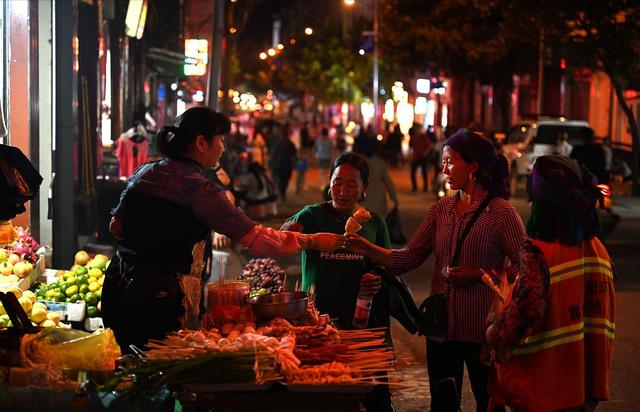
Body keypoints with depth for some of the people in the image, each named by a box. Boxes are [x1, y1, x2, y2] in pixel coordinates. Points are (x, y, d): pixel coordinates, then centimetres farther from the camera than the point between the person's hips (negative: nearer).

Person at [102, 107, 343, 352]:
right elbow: (255, 238, -14)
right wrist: (313, 242, -6)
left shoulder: (145, 173, 8)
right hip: (160, 294, -7)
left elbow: (116, 226, 14)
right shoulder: (199, 189, -14)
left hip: (117, 283, 7)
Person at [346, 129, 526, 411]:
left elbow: (523, 267, -12)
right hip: (442, 325, 5)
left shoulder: (501, 212, -10)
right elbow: (408, 258, 2)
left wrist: (478, 275, -19)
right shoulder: (441, 210, 7)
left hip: (482, 330, -5)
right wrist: (366, 248, -9)